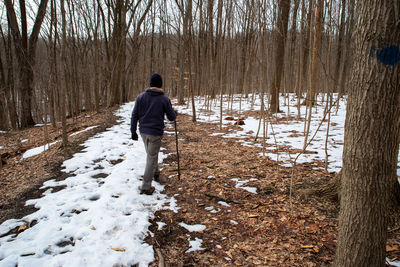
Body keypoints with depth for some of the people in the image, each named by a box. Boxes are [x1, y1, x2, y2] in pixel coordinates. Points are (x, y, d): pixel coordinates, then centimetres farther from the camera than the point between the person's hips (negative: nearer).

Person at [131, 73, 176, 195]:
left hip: (143, 131, 4)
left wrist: (133, 131, 9)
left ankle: (155, 173, 44)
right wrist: (174, 113, 22)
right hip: (155, 132, -4)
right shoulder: (164, 99, -8)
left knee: (151, 153, 25)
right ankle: (145, 187, 4)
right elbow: (171, 117, -1)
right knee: (152, 157, 3)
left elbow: (134, 115, 1)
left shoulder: (141, 96, 1)